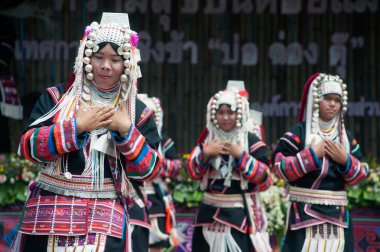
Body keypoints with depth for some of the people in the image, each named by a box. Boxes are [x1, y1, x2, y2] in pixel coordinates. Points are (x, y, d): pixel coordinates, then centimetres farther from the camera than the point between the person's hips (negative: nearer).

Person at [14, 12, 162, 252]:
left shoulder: (138, 112, 7)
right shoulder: (56, 97, 5)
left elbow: (148, 170, 2)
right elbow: (28, 146, -5)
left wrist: (126, 129, -10)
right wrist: (77, 126, -12)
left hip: (105, 218, 0)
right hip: (50, 213, 0)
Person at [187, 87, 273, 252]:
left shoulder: (252, 142, -3)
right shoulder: (207, 140, 10)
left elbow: (265, 180, -10)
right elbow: (192, 172, 5)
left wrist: (241, 155, -16)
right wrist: (206, 153, -11)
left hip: (242, 216, -4)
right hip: (211, 214, 4)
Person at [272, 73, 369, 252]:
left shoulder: (347, 138, 13)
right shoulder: (297, 134, -4)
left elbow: (361, 175, 12)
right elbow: (281, 169, -12)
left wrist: (345, 160, -7)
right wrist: (312, 154, -15)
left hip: (337, 216, 5)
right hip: (305, 215, -5)